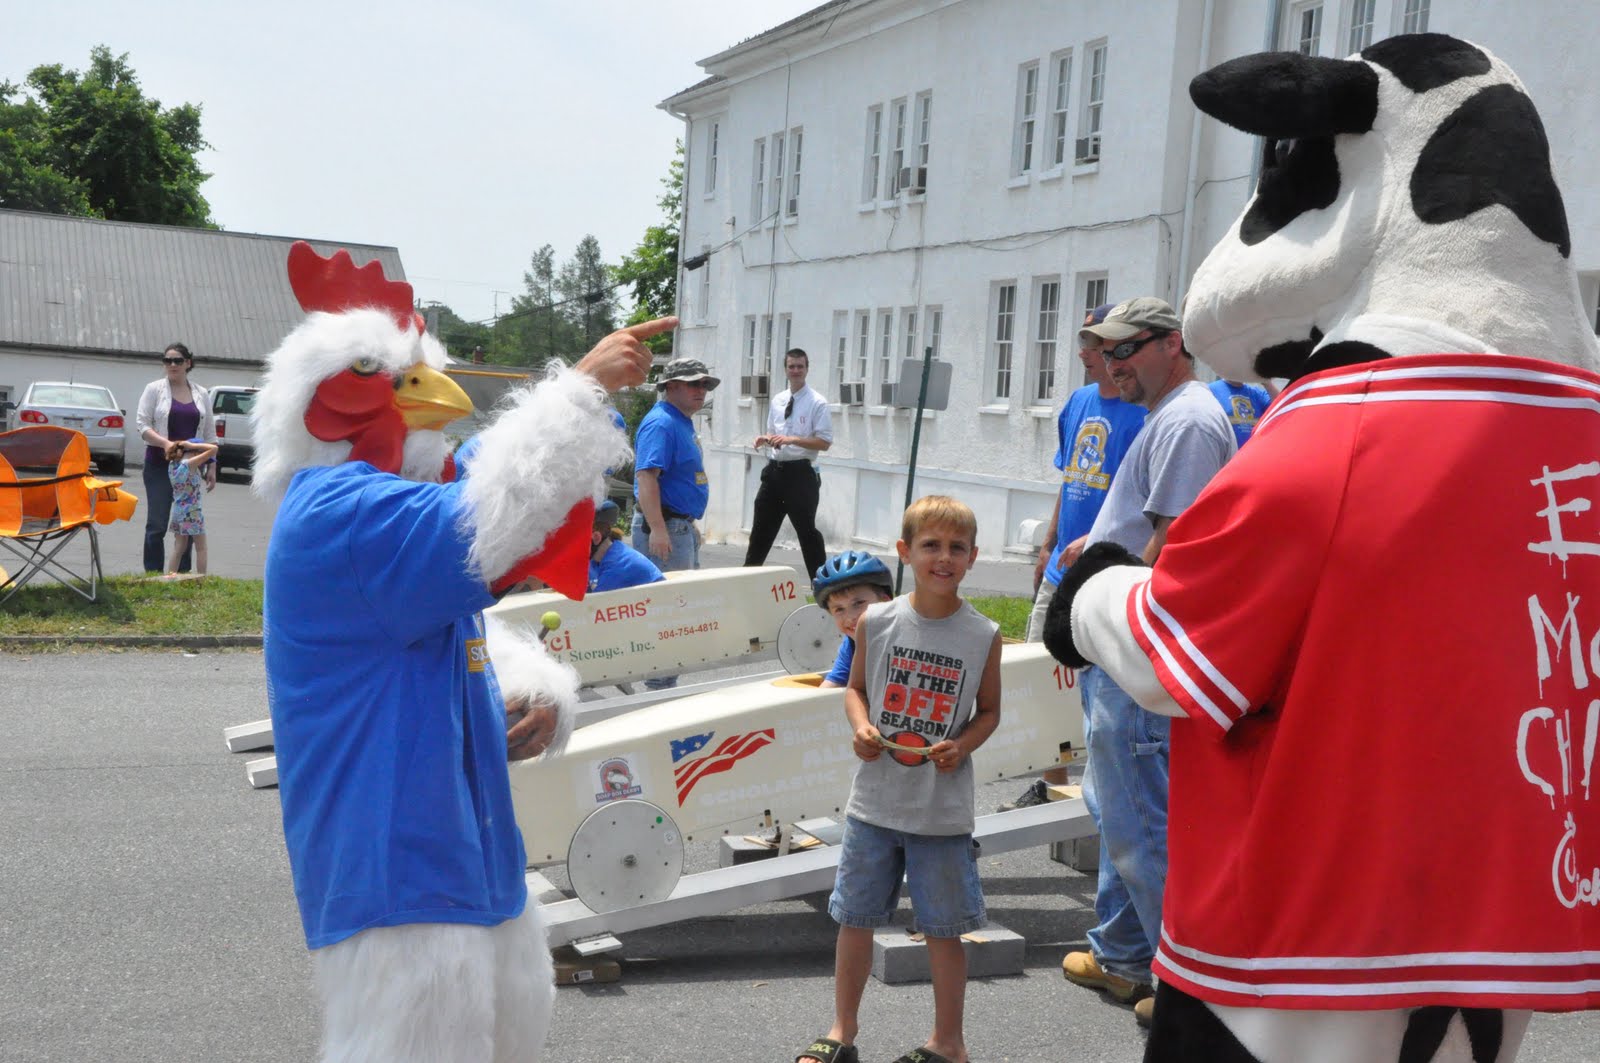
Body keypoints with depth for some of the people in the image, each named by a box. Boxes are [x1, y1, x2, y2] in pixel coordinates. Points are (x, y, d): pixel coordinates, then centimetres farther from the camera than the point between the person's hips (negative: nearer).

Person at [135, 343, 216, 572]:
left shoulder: (201, 394, 11)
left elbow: (209, 434, 13)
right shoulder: (154, 389, 2)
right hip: (159, 466, -3)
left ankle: (182, 574, 12)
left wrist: (211, 466, 7)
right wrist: (165, 443, -21)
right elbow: (142, 425, -5)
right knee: (157, 525, -7)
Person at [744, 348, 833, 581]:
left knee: (807, 530, 0)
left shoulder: (817, 403, -8)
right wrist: (765, 439, -2)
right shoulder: (777, 400, 11)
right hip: (775, 469, 6)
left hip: (800, 472, -6)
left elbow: (824, 442, -12)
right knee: (762, 526, 13)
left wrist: (792, 439, -21)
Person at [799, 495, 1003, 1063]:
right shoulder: (877, 622, -3)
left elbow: (989, 710, 5)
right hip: (874, 800, 2)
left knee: (944, 928, 7)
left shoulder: (983, 636, -5)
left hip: (943, 810, -2)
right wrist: (860, 726, -10)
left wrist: (963, 745, -14)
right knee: (855, 917, 11)